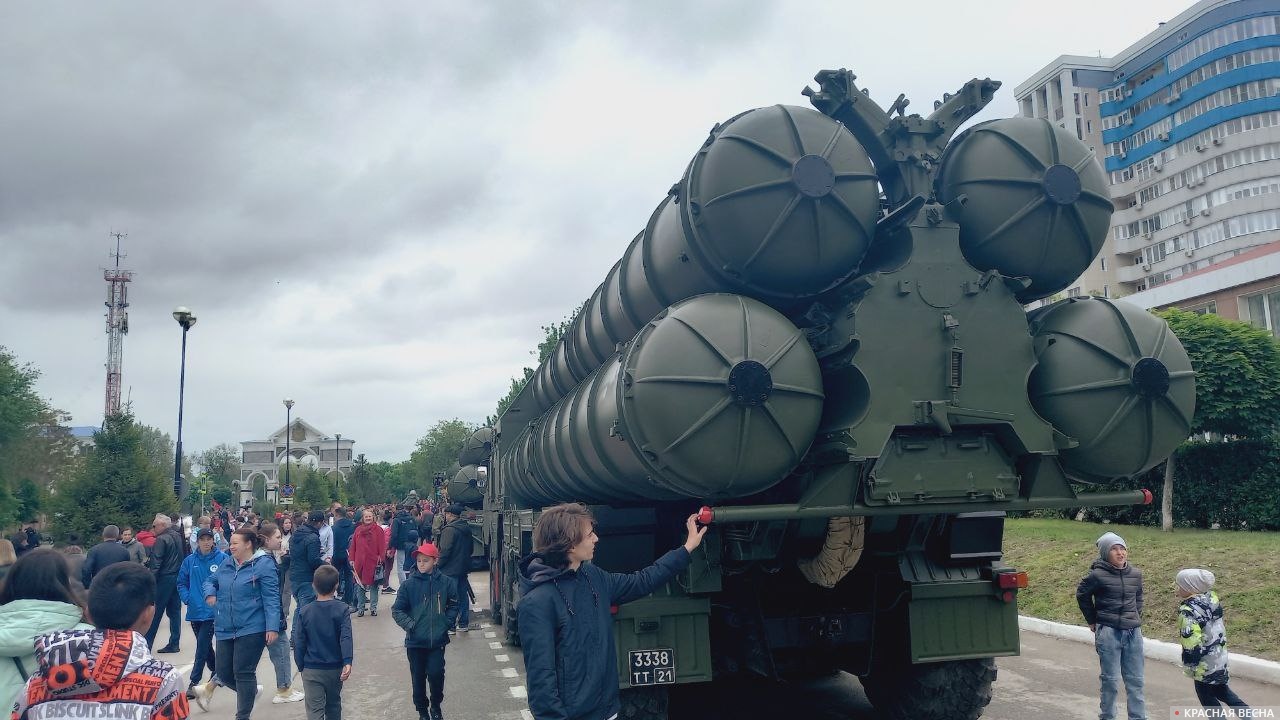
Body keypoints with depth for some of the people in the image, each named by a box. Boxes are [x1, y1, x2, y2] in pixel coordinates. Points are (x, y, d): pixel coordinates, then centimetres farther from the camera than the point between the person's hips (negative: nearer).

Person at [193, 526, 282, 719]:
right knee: (225, 672, 7)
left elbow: (271, 598, -14)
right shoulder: (227, 563, 9)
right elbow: (211, 581, 26)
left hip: (251, 629, -6)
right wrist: (210, 593, 2)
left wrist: (272, 627, -20)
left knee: (243, 672, -1)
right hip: (225, 629, 6)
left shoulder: (263, 564, -10)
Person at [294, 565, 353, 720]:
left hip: (312, 671, -1)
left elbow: (299, 643, -1)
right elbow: (346, 637, -18)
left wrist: (301, 666, 11)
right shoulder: (342, 609, -8)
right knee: (333, 704, 21)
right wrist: (347, 662, -22)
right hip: (335, 668, 1)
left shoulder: (305, 612, -6)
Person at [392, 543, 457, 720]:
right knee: (418, 677, 10)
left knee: (436, 674, -2)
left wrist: (448, 623, -2)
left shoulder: (445, 582, -4)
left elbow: (454, 604, 9)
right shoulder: (409, 584, -7)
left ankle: (436, 706, 23)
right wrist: (409, 625, -12)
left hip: (438, 639, 0)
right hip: (415, 641, 0)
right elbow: (397, 610, -1)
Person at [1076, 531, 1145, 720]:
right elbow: (1082, 594, 4)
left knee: (1135, 680, 10)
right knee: (1110, 680, 2)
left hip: (1133, 633, 4)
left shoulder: (1135, 574, 3)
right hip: (1109, 632, -4)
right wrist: (1092, 621, 8)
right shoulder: (1098, 575, -11)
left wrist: (1137, 619, 13)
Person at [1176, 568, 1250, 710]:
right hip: (1219, 655, 8)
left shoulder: (1188, 611, -27)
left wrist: (1189, 665, -17)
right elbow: (1221, 625, 12)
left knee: (1207, 698, 11)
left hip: (1205, 664, -8)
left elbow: (1191, 642, -29)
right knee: (1221, 691, 26)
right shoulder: (1211, 598, -2)